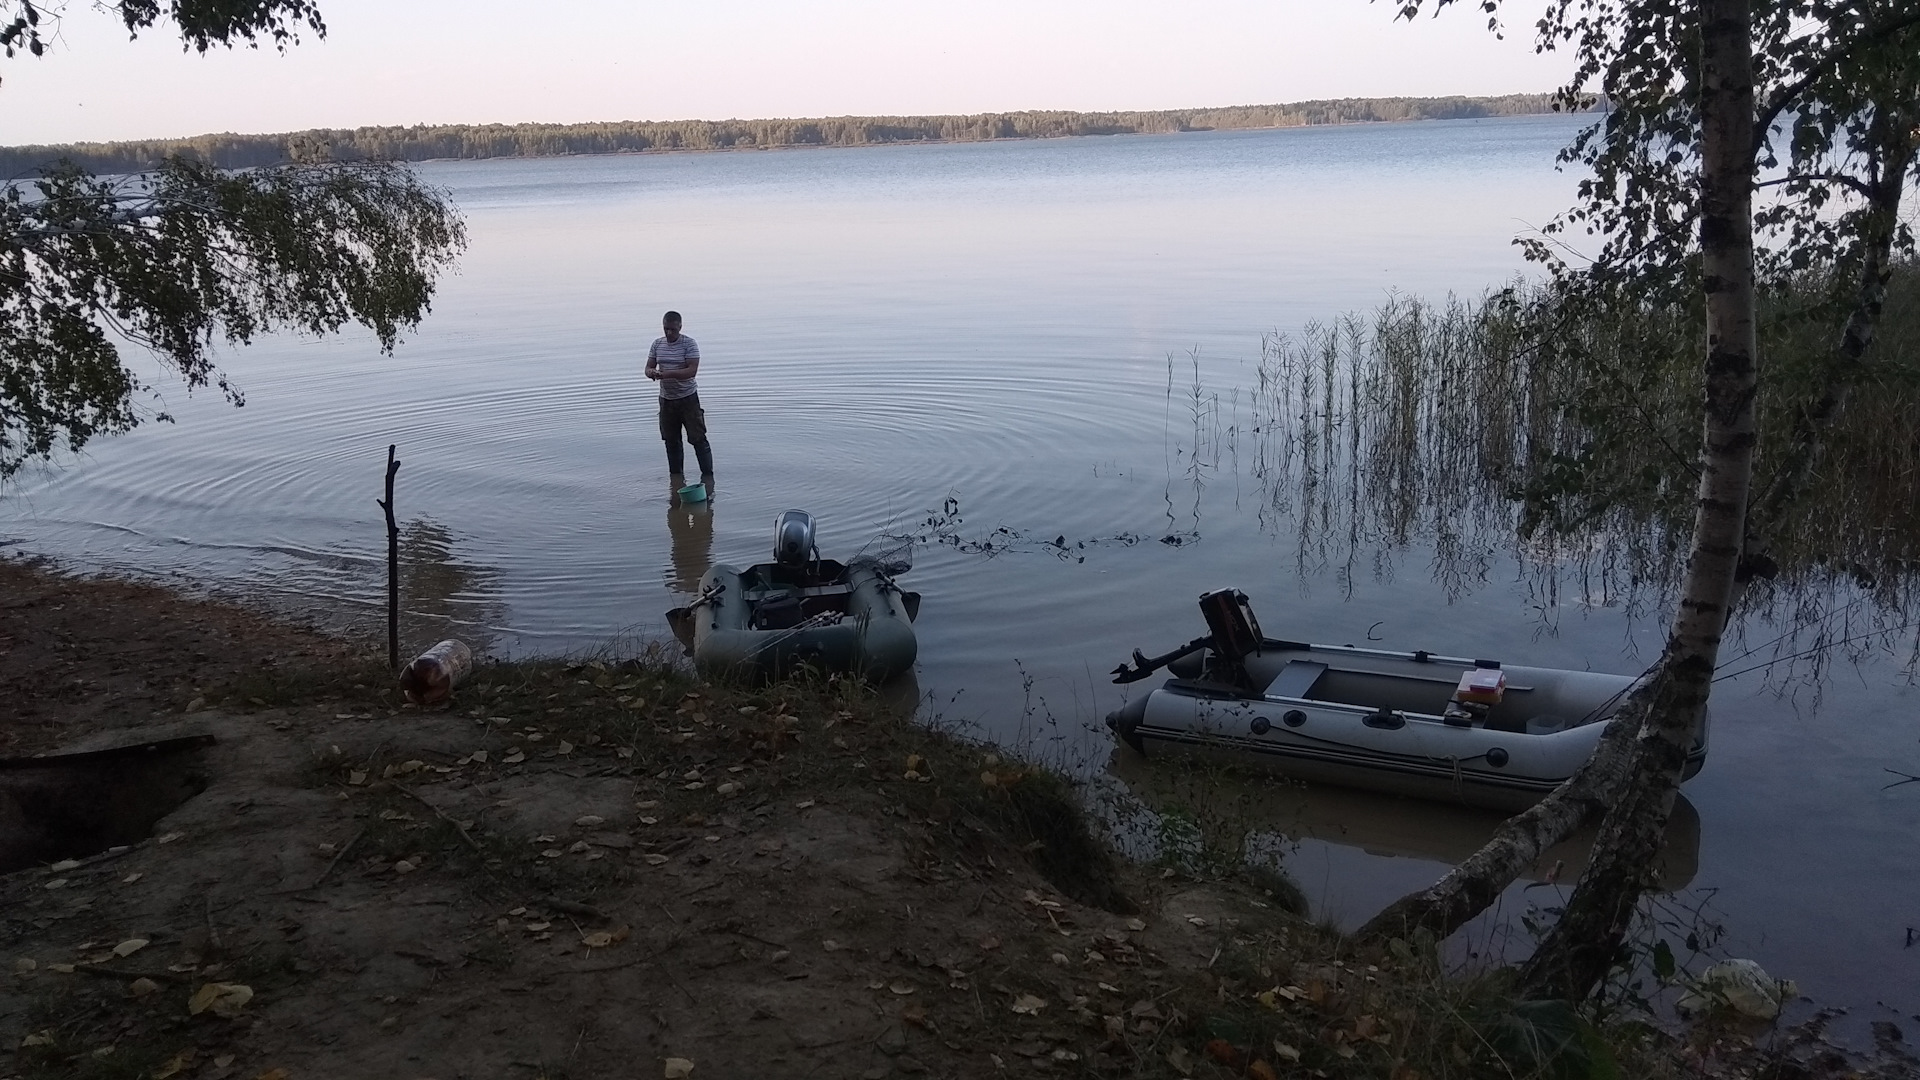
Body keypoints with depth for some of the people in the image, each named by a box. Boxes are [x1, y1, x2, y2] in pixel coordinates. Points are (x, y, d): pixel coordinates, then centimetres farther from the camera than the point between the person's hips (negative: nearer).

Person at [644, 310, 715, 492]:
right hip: (666, 399, 5)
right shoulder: (657, 344, 5)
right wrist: (651, 372, -19)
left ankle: (707, 475, 0)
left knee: (698, 438, -6)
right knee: (671, 440, 10)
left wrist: (669, 374, -33)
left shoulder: (689, 344, -12)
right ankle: (677, 476, 20)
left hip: (688, 397, -5)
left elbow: (692, 370, -21)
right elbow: (648, 367, 6)